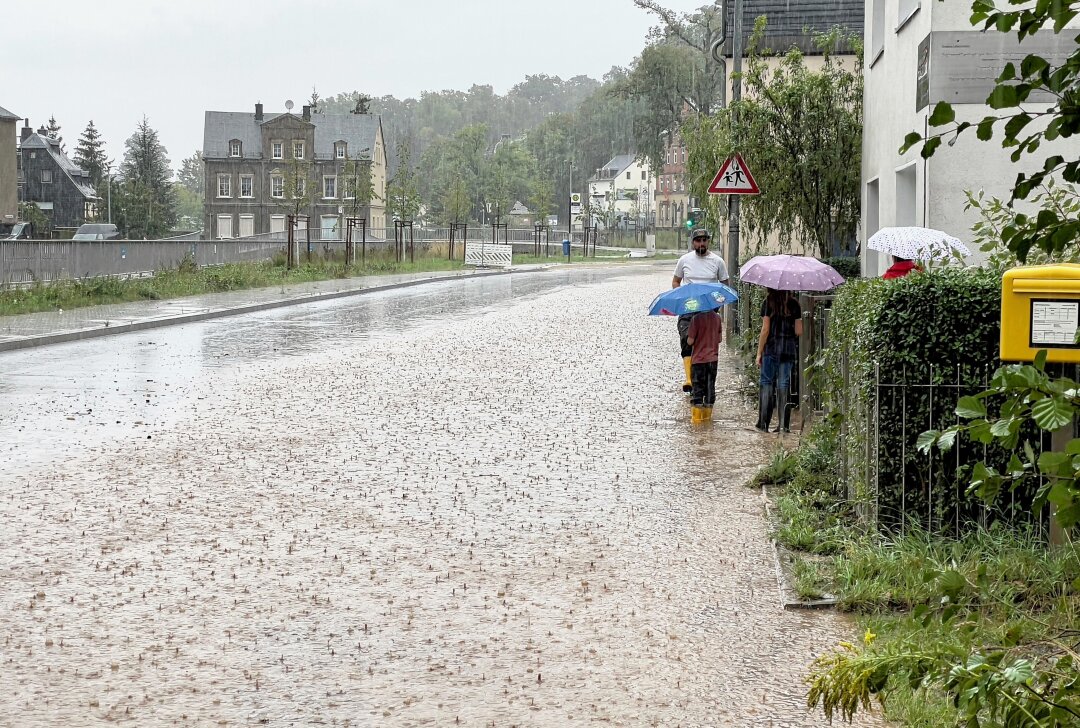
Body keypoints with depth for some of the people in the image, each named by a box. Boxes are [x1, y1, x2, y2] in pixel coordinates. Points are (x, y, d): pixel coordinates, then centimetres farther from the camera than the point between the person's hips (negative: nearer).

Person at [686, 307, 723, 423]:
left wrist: (688, 336, 7)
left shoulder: (696, 318, -15)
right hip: (713, 358, 4)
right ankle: (707, 415, 15)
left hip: (698, 359, -4)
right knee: (710, 387, 11)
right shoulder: (717, 318, 0)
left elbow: (690, 341, -14)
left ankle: (696, 416, -1)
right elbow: (720, 339, 9)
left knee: (697, 388, 2)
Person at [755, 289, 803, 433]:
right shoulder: (794, 304, 5)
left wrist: (759, 353, -3)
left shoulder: (768, 303, -5)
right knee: (784, 385, 6)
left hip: (771, 348, -3)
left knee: (767, 383, 4)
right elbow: (799, 331, 3)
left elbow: (765, 330, -8)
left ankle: (763, 422, 1)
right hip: (789, 349, 3)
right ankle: (784, 424, 2)